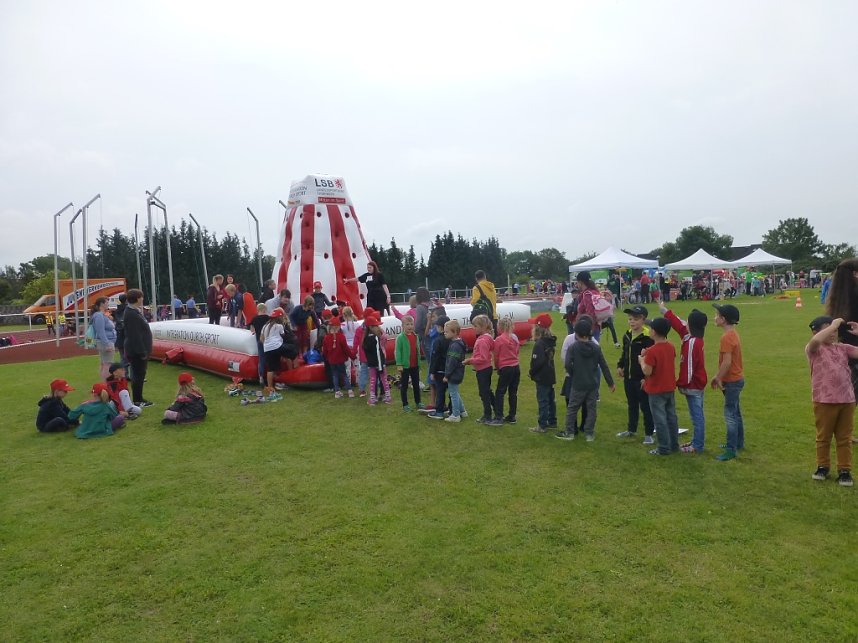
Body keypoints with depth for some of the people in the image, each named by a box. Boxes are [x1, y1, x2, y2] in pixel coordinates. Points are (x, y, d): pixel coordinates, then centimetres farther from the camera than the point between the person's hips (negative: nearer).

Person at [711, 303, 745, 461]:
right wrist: (717, 376, 13)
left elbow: (727, 362, -25)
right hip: (736, 379, 10)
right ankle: (739, 443, 32)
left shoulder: (727, 337, -22)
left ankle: (731, 450, -2)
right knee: (735, 413, 19)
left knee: (730, 415, -6)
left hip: (732, 381, -10)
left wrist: (719, 379, -15)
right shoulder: (732, 334, 9)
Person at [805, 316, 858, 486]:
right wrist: (834, 324, -22)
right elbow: (816, 340, -31)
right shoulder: (814, 349, -7)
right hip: (824, 401, -4)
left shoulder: (843, 348, 8)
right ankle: (823, 467, 27)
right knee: (823, 437, 11)